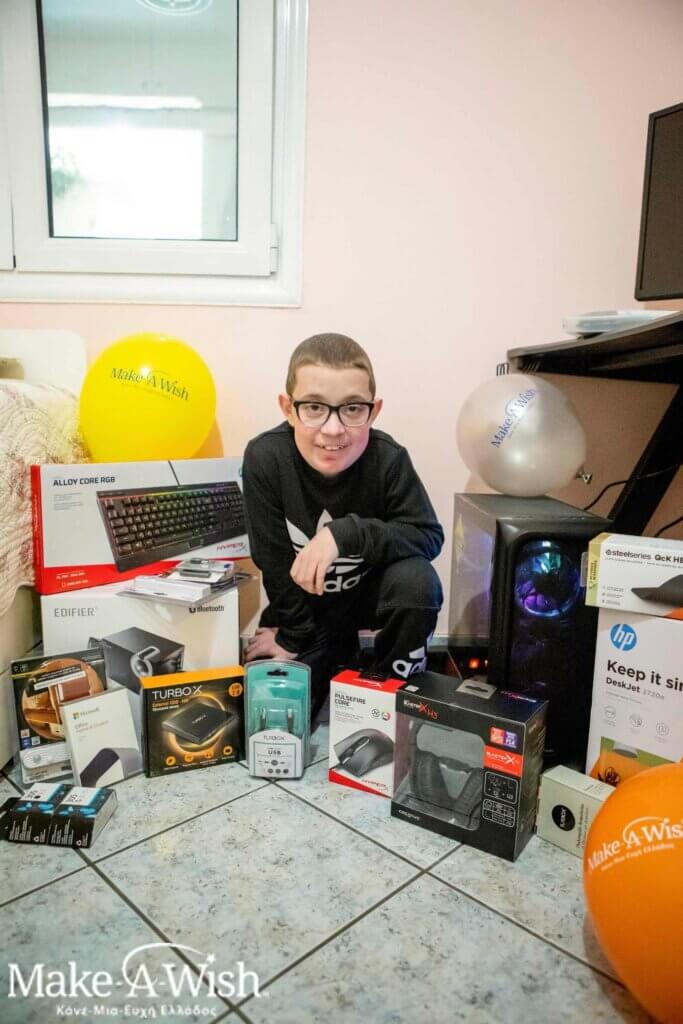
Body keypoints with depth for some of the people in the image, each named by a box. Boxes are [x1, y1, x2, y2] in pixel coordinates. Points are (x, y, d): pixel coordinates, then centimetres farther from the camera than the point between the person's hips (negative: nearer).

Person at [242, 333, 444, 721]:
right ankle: (340, 658, 22)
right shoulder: (265, 458, -26)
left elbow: (430, 536, -23)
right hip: (303, 603, 1)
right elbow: (274, 561, -16)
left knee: (418, 582, -32)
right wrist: (293, 636, -8)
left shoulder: (389, 459, -26)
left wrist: (346, 533, -37)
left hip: (370, 589, -1)